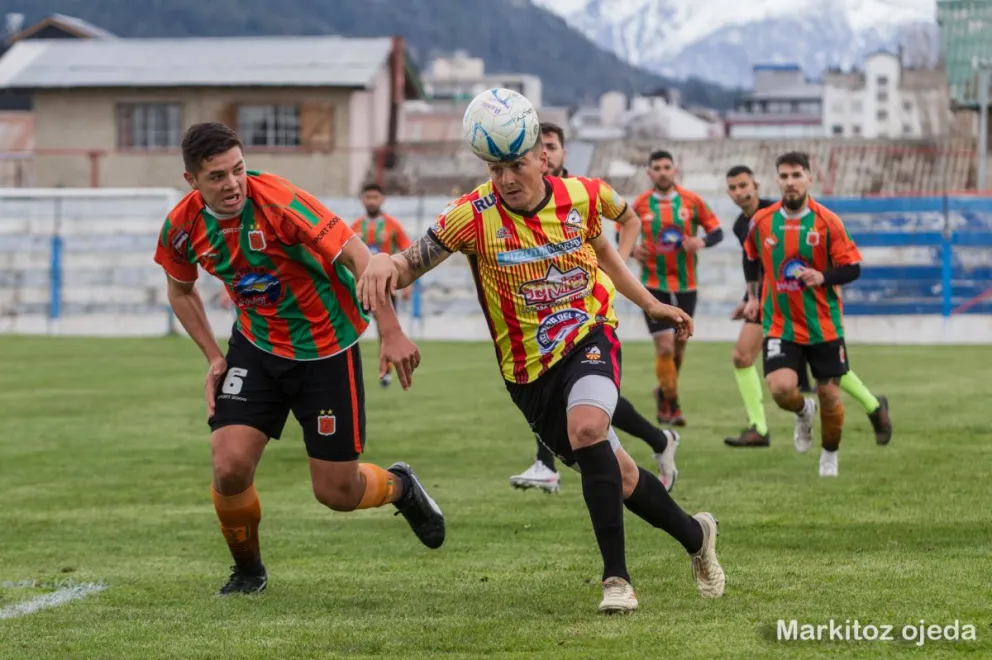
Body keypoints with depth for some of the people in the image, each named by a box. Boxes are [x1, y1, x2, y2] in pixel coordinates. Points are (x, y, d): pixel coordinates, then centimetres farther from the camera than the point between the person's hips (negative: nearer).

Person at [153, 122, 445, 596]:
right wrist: (213, 356, 2)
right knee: (229, 465, -15)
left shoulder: (278, 202, -27)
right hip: (256, 345, 4)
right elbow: (181, 290, 11)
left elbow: (357, 256, -29)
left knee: (336, 492, -1)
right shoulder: (182, 227, -10)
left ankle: (399, 487, 36)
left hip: (326, 347, -4)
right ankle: (247, 570, 14)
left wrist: (391, 332, -35)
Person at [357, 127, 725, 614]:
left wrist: (649, 304, 19)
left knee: (586, 428, -32)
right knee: (614, 473, 9)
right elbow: (411, 264, -16)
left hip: (589, 337, -1)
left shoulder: (583, 196, -6)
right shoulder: (474, 214, -14)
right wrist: (385, 263, -39)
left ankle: (616, 578, -25)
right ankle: (694, 535, 38)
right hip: (529, 370, 1)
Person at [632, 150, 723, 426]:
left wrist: (701, 242, -18)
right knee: (665, 346, -12)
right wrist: (633, 249, -11)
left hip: (686, 285, 2)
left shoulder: (691, 201, -1)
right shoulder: (640, 204, -2)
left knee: (679, 344, 11)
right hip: (654, 285, -2)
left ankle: (664, 391, 36)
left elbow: (716, 231, 3)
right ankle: (671, 404, 1)